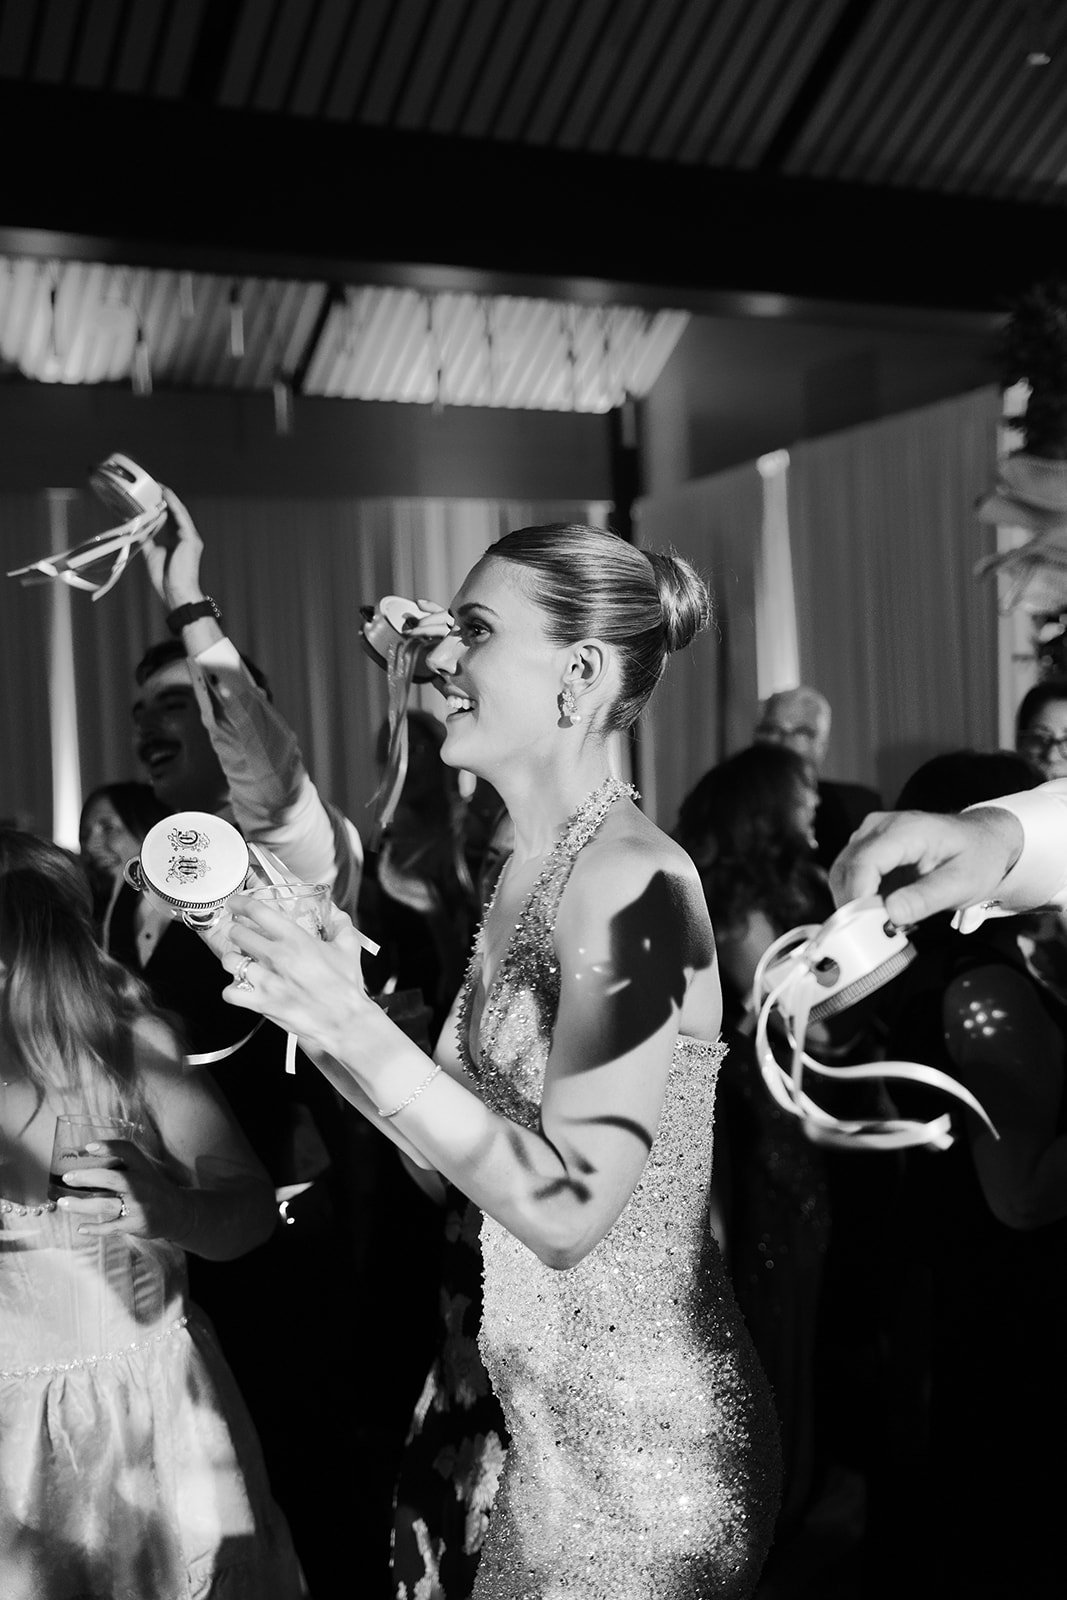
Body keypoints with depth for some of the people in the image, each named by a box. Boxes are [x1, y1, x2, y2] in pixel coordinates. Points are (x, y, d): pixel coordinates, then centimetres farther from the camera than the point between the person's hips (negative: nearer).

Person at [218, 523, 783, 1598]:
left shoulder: (630, 880, -22)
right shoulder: (528, 867, 4)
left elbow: (568, 1210, -24)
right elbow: (459, 1142, 6)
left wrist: (361, 1032, -28)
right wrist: (316, 1013, -2)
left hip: (648, 1443, -8)